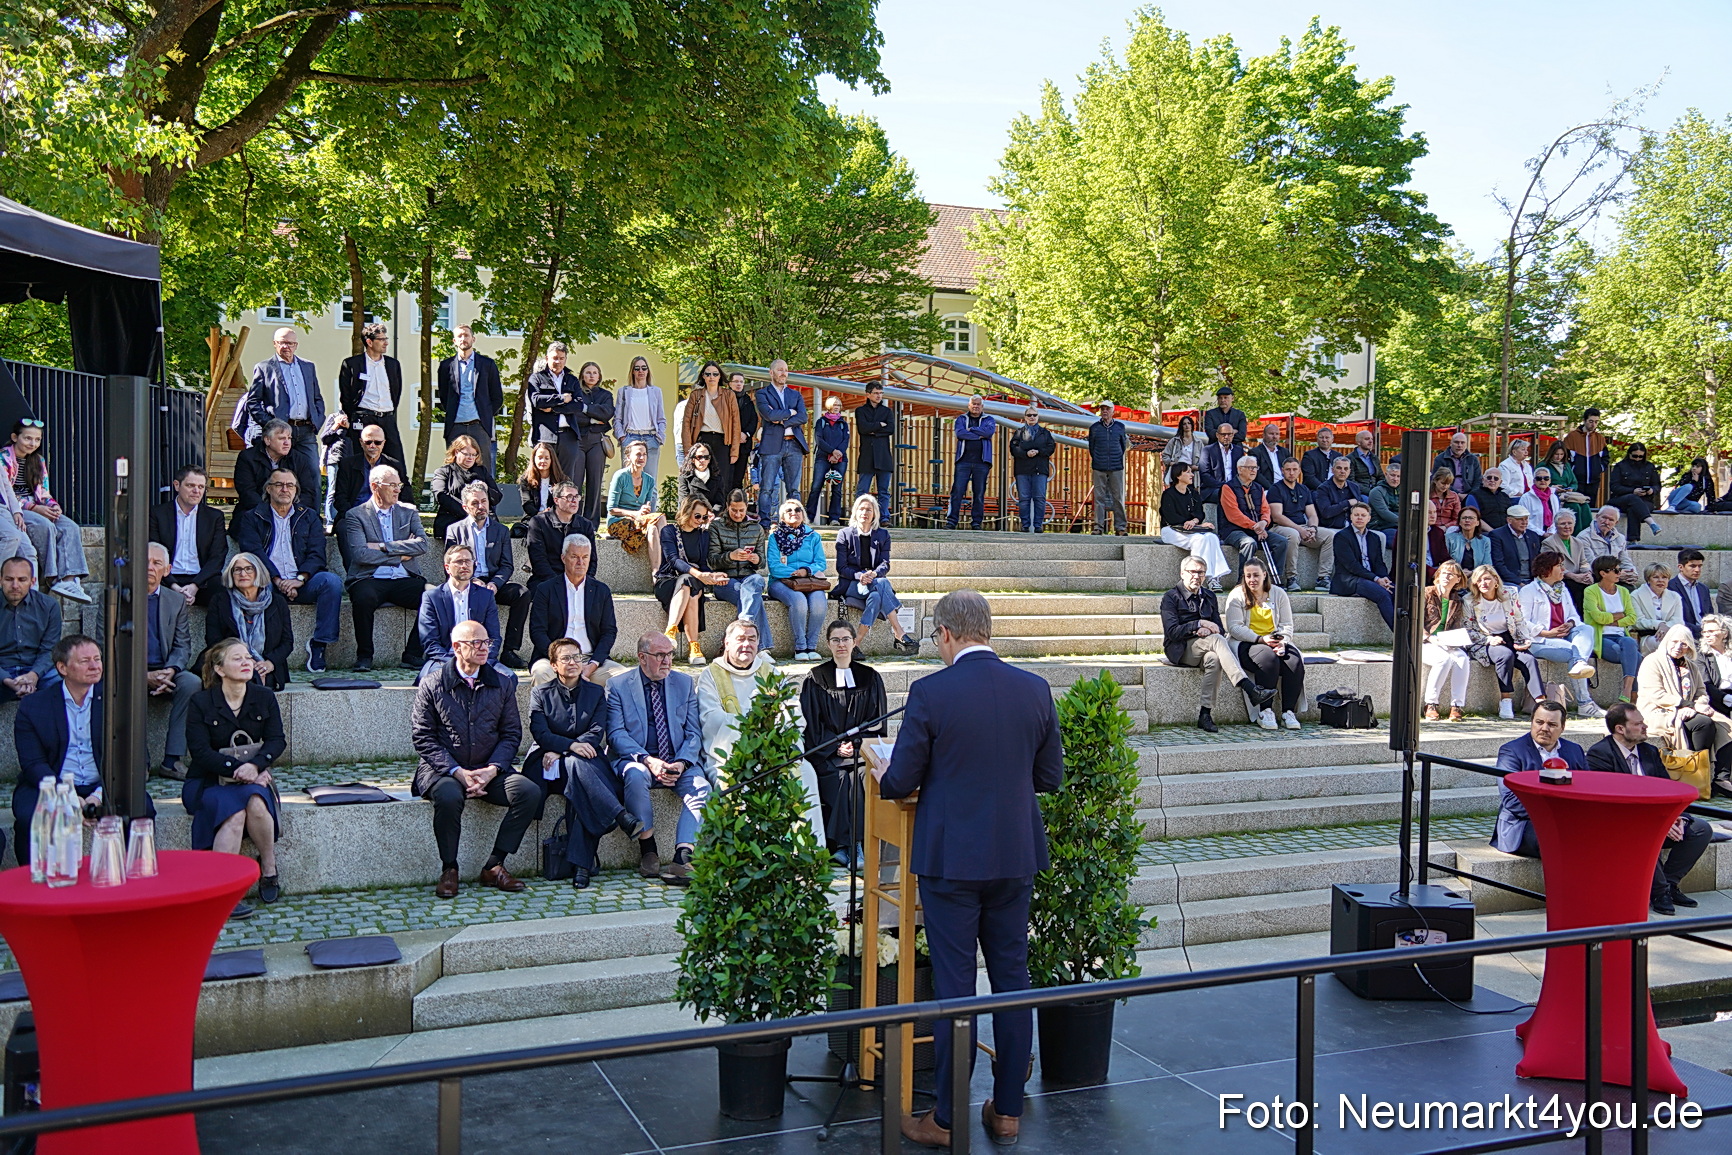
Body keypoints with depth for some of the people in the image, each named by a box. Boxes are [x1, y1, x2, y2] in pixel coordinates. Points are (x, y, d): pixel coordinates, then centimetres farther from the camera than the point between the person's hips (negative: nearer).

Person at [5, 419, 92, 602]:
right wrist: (34, 508, -20)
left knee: (70, 527, -20)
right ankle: (52, 579, -27)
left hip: (37, 508, 7)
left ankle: (69, 579, -34)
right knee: (45, 526, -33)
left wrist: (53, 505, -6)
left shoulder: (39, 460, 17)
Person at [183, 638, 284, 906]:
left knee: (256, 803, -33)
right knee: (233, 813, -33)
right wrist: (238, 769, -26)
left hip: (252, 777, 2)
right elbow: (200, 752, -12)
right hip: (207, 782, -2)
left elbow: (277, 740, -3)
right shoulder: (200, 702, -3)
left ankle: (269, 867, -12)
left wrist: (254, 765, -23)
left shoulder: (264, 698, 7)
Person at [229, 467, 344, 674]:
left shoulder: (309, 517, 20)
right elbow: (254, 552, -1)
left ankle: (319, 643, -23)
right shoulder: (252, 518, 15)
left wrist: (300, 579, -13)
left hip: (301, 584, 2)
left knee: (332, 581, -28)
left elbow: (316, 555, 7)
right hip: (269, 583, -2)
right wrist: (278, 581, -16)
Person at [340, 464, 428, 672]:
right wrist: (400, 555, -5)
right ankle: (364, 655, -15)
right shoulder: (356, 515, 6)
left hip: (404, 579, 3)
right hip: (371, 579, -3)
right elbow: (360, 554, -10)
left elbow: (422, 544, -2)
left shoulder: (408, 512, 16)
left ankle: (412, 654, -11)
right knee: (363, 598, -37)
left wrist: (384, 546, -8)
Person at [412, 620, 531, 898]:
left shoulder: (501, 685, 11)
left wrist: (492, 770, -10)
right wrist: (458, 772, -16)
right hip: (442, 769, -3)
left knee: (530, 791, -23)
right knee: (449, 796, -37)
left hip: (489, 770, 3)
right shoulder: (431, 685, 2)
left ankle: (494, 866, -12)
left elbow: (512, 734, 8)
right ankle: (449, 869, -14)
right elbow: (423, 738, -3)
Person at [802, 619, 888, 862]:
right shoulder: (815, 679, 9)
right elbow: (812, 724, 3)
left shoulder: (869, 678, 13)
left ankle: (842, 846, -29)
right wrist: (836, 747, -11)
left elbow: (876, 721, 9)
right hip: (826, 752, -1)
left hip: (862, 747, 1)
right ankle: (847, 845, -28)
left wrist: (856, 743, -8)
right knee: (843, 777, -30)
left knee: (860, 775, -30)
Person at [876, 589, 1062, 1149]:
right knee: (1012, 977, 13)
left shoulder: (930, 692, -13)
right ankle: (1008, 1110, 23)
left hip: (950, 858, -4)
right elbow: (1051, 777, 7)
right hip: (1016, 857, 4)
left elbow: (902, 780, -8)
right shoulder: (1035, 689, 0)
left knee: (954, 983, 3)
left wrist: (880, 777, 14)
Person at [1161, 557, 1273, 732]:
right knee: (1216, 639, -33)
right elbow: (1172, 631, -10)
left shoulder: (1209, 596, 18)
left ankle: (1205, 714, -35)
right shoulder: (1170, 598, 2)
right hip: (1180, 650, -4)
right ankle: (1250, 689, -46)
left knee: (1213, 658, -35)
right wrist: (1199, 624, -17)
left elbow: (1221, 630, 12)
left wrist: (1207, 631, -10)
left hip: (1205, 648, 4)